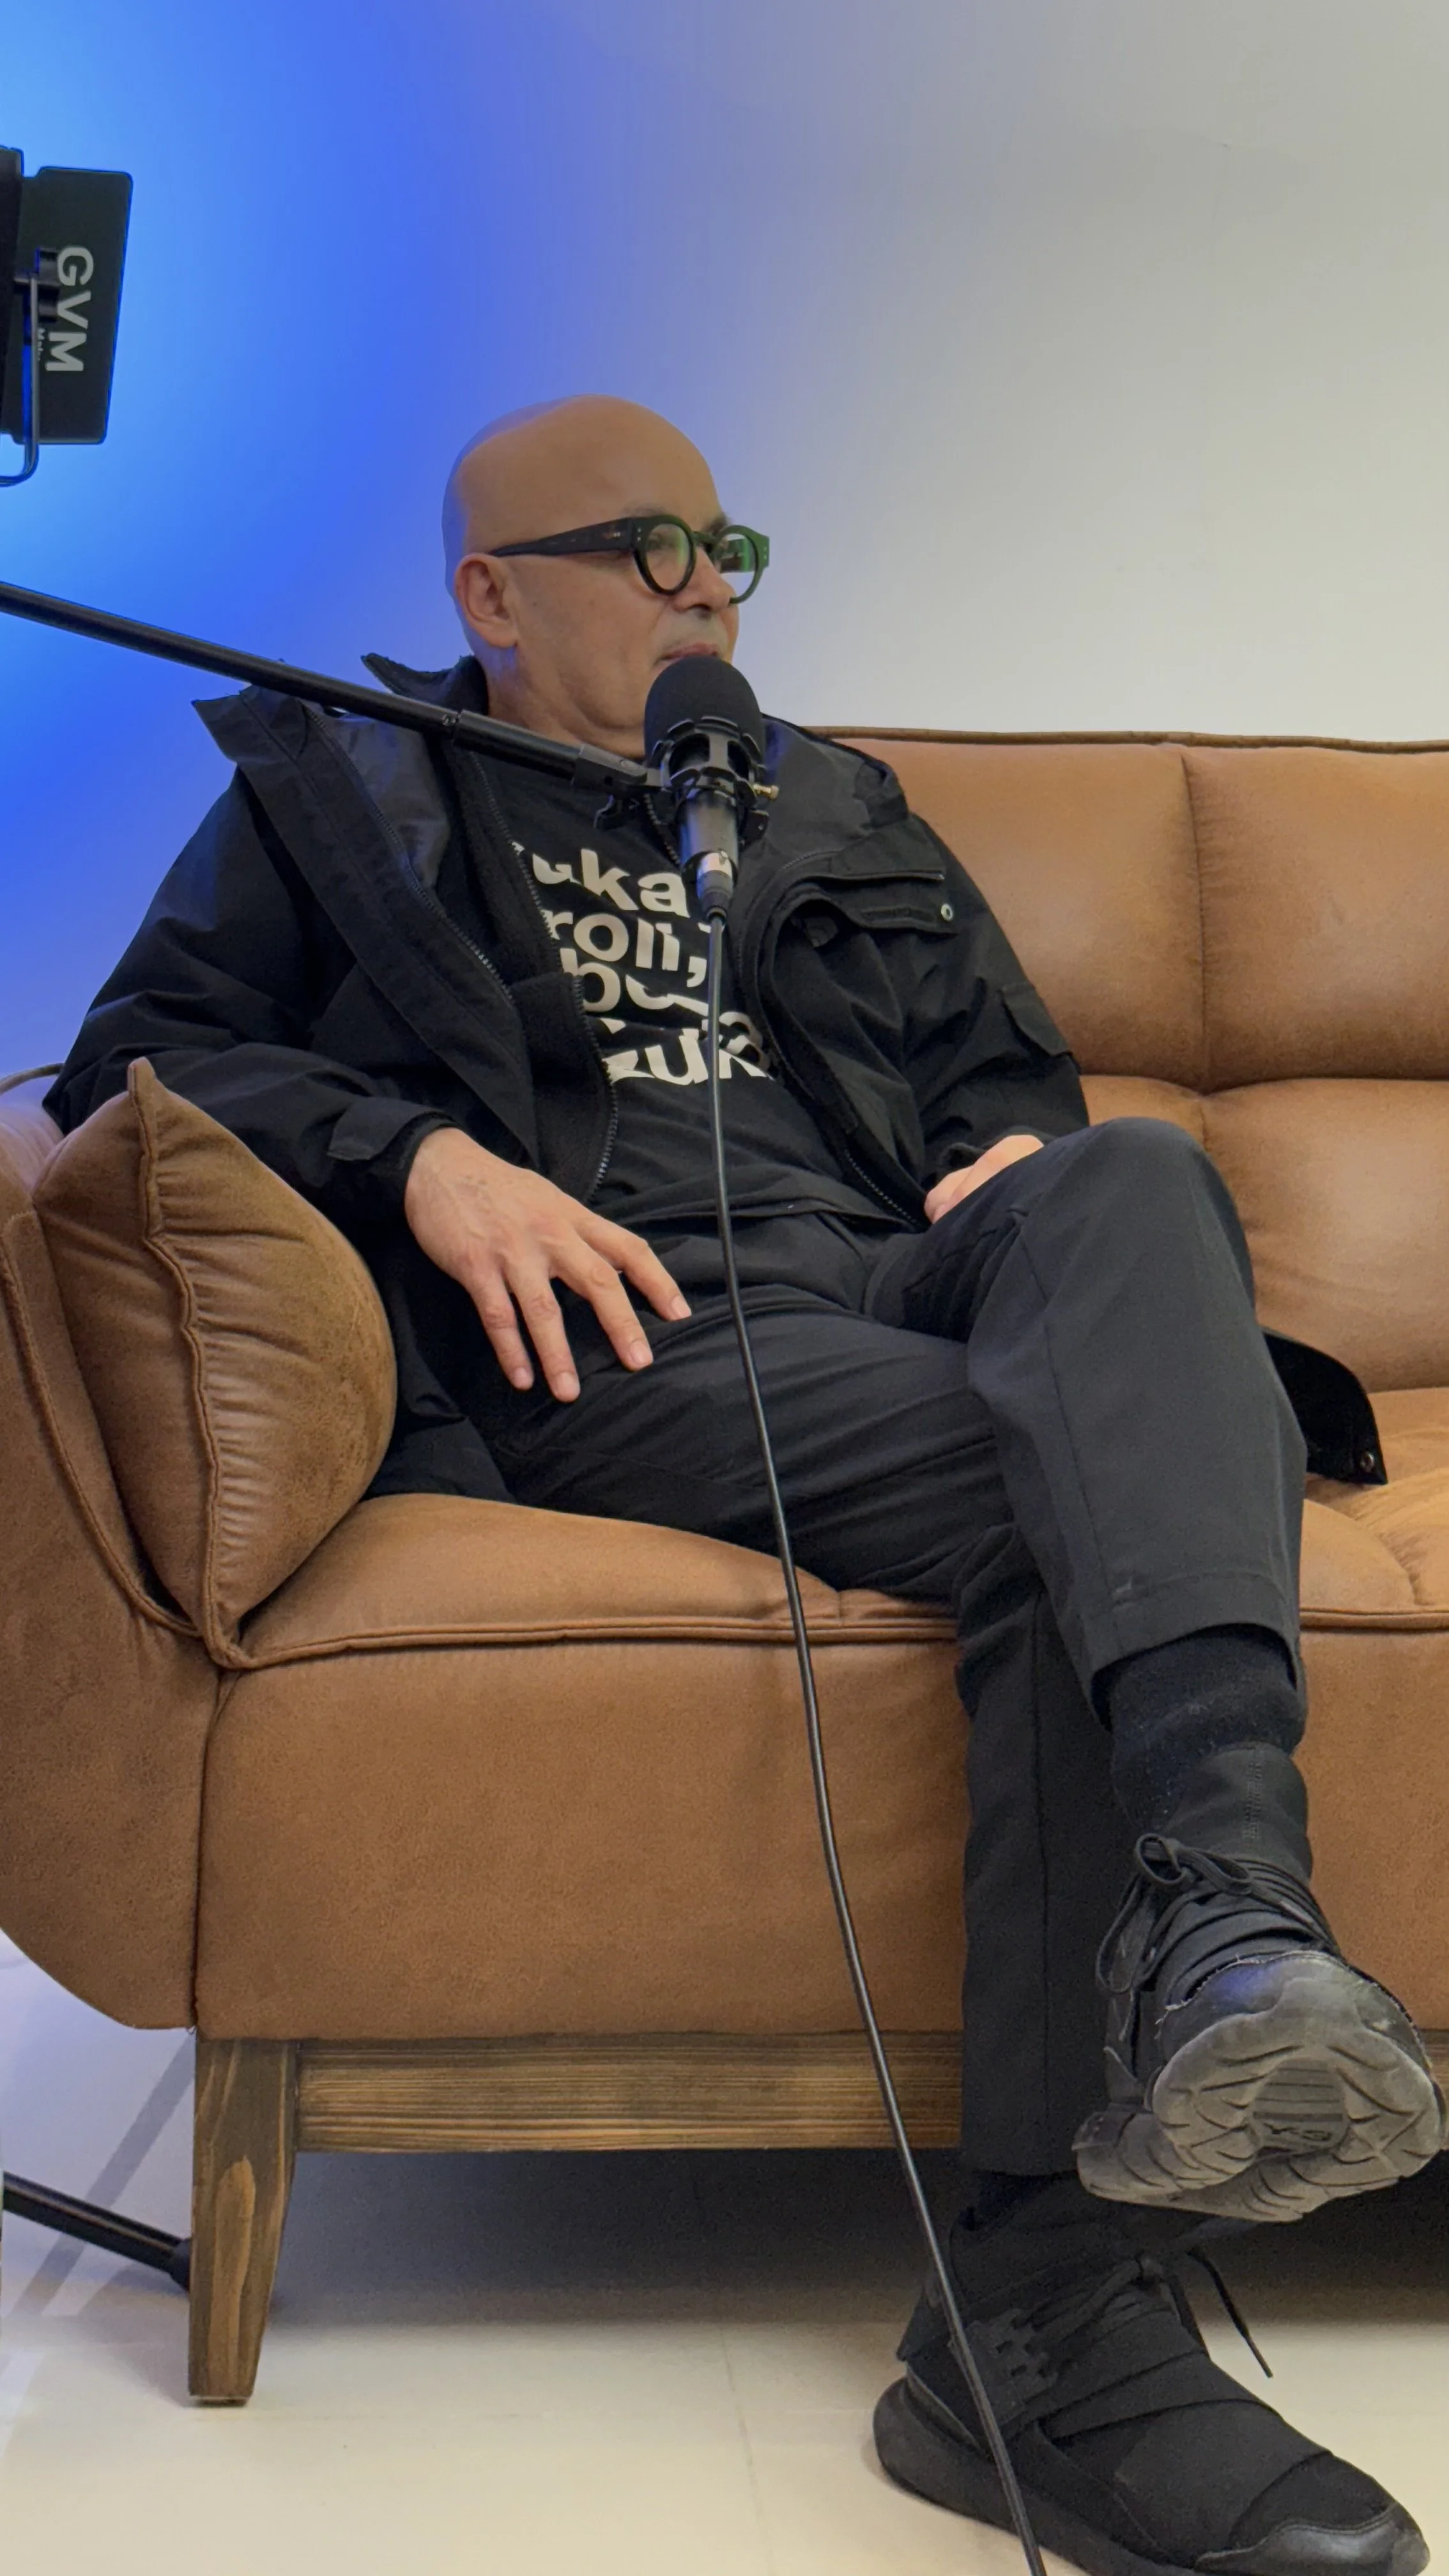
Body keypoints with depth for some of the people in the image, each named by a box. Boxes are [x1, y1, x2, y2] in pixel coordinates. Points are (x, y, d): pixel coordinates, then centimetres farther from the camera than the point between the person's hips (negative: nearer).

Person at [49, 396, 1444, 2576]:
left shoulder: (832, 811, 33)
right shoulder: (340, 793, 20)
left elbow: (1009, 1067, 32)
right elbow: (140, 1051, 8)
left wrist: (1020, 1167, 6)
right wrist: (417, 1155, -10)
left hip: (894, 1288, 4)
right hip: (608, 1337, -4)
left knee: (1133, 1182, -33)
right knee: (1072, 1493, -33)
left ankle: (1225, 1917, -55)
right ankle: (1063, 2318, -44)